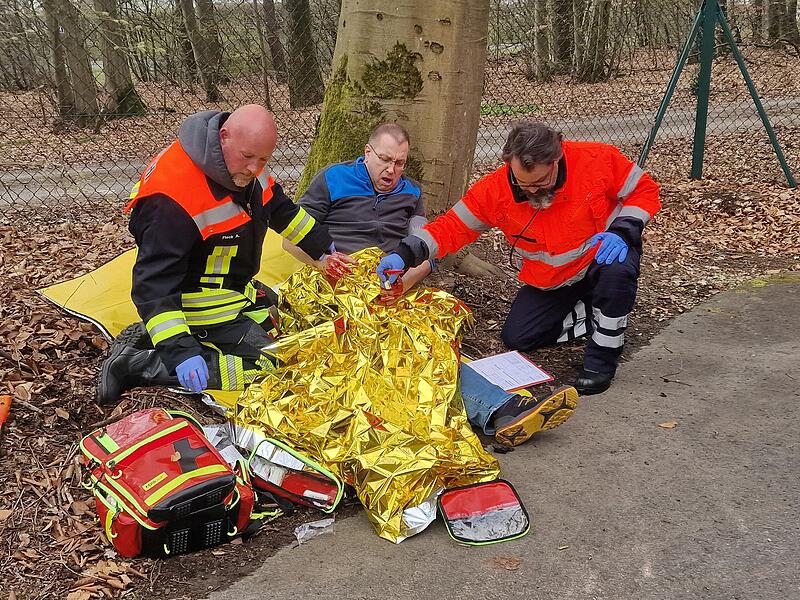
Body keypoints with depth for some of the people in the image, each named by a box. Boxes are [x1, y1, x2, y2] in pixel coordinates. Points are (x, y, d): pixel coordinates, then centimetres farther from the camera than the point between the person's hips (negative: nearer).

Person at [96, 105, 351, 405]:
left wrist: (324, 250, 17)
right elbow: (154, 282, -34)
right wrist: (179, 351, -41)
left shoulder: (245, 164, -7)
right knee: (266, 366, -13)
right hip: (200, 305, -9)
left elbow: (281, 209, 13)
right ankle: (139, 363, -11)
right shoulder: (173, 193, -33)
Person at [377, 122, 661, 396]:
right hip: (549, 281, 3)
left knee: (617, 268, -38)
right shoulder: (496, 188, -21)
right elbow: (452, 226, -16)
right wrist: (404, 254, -31)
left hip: (601, 258, -3)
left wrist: (622, 231, -30)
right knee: (516, 338, -3)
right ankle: (593, 314, 16)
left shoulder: (598, 159, -26)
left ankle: (601, 360, -17)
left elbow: (645, 190, -12)